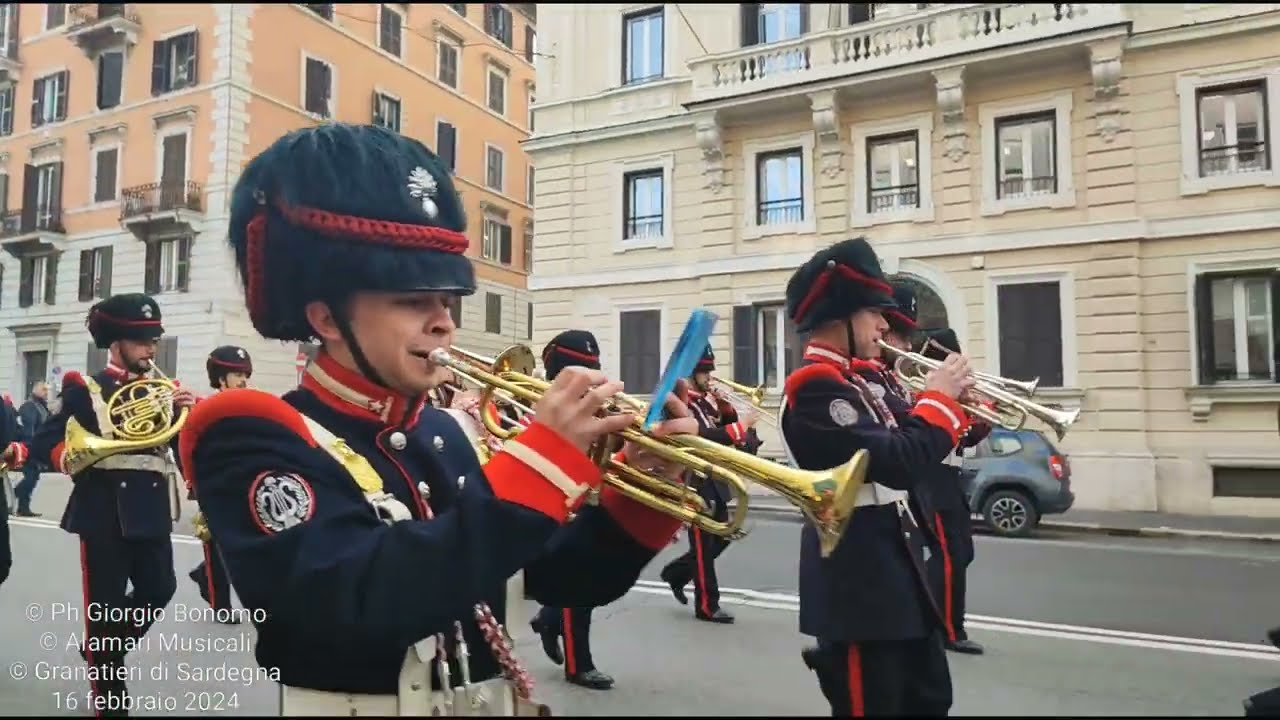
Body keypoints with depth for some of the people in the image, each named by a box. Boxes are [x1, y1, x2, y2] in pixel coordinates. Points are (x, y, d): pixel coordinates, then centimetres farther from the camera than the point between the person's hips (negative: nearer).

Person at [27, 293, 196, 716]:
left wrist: (186, 412, -11)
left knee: (160, 590, 5)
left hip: (151, 511, 4)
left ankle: (104, 650, 33)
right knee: (105, 605, 2)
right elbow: (43, 444, -4)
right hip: (105, 514, -4)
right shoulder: (85, 389, 0)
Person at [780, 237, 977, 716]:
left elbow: (904, 449, 15)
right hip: (857, 585, -10)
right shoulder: (816, 385, -21)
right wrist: (938, 397, -15)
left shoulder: (849, 382, 11)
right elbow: (898, 464, -29)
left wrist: (953, 406, 2)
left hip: (893, 576, 10)